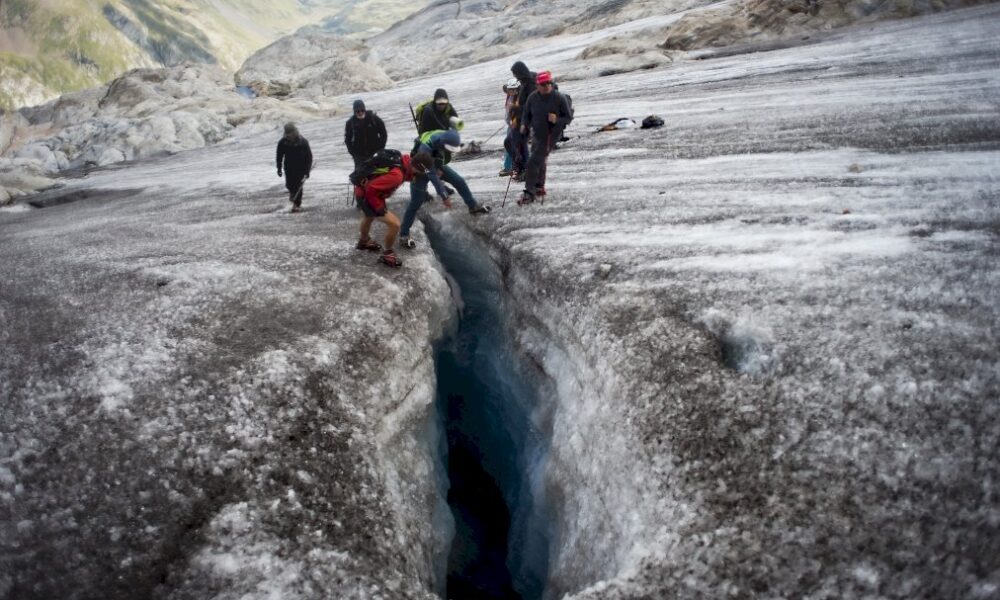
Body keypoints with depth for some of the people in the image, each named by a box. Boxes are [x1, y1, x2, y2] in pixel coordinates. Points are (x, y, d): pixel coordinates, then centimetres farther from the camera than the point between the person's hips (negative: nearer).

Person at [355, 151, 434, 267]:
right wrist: (379, 207, -21)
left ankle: (364, 241, 63)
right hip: (366, 195, -9)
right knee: (394, 224, -10)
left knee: (368, 217, 35)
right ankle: (387, 254, 11)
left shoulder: (405, 161, -11)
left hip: (363, 190, 9)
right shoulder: (397, 175, -36)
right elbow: (371, 189, -32)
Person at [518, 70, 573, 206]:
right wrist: (524, 125, -12)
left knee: (533, 163, -14)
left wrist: (557, 120, -27)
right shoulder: (532, 98, -6)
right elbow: (526, 114, 8)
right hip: (536, 134, 6)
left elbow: (569, 117, -9)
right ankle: (539, 187, 43)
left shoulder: (559, 98, -16)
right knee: (539, 162, 23)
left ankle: (529, 193, -9)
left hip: (550, 136, -6)